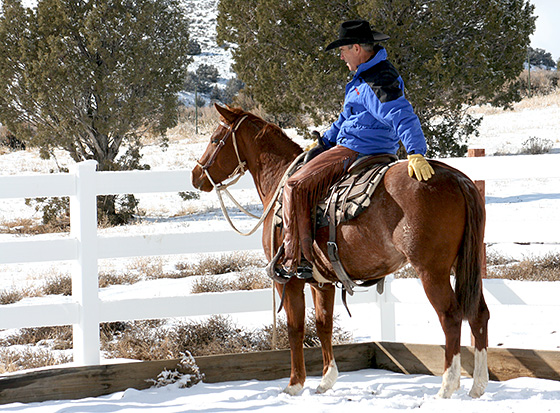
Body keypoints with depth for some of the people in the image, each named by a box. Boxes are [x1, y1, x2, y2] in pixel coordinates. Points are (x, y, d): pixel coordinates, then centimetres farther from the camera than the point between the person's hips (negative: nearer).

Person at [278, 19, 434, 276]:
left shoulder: (378, 83, -21)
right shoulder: (367, 75, 15)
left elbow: (403, 117, -34)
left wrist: (416, 154, -47)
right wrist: (323, 144, 25)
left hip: (355, 153, -12)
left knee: (296, 187, -17)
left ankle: (299, 259, -19)